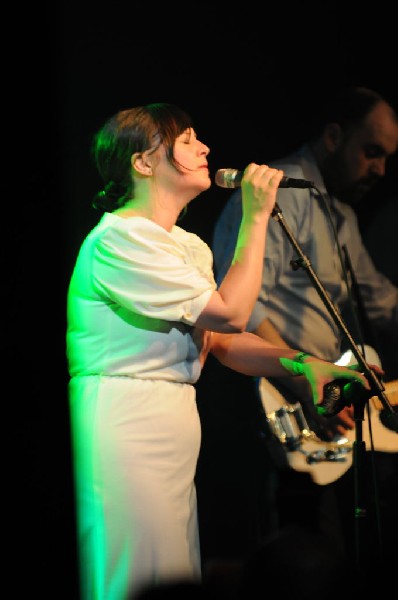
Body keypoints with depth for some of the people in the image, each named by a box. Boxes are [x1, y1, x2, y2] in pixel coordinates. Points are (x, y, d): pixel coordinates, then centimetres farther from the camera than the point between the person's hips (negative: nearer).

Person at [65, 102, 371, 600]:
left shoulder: (188, 246, 18)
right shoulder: (121, 238, -14)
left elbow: (218, 341, 15)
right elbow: (230, 314, -16)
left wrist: (299, 363, 0)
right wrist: (256, 218, -9)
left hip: (172, 426, 10)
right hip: (123, 424, -10)